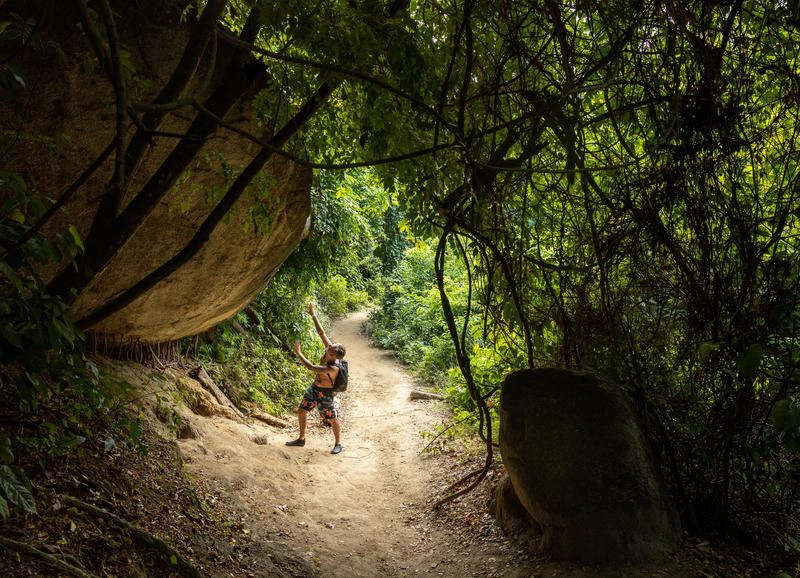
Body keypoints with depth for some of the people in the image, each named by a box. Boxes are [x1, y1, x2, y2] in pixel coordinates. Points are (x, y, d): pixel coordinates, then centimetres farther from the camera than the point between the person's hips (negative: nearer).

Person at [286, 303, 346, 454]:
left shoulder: (333, 368, -36)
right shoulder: (330, 348, -18)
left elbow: (311, 367, -37)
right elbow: (321, 332, -15)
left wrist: (298, 353, -32)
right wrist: (313, 314, -21)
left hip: (325, 393, -8)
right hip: (315, 387, 8)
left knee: (333, 420, 10)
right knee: (301, 411, 14)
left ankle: (338, 444, 31)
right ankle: (301, 439, 31)